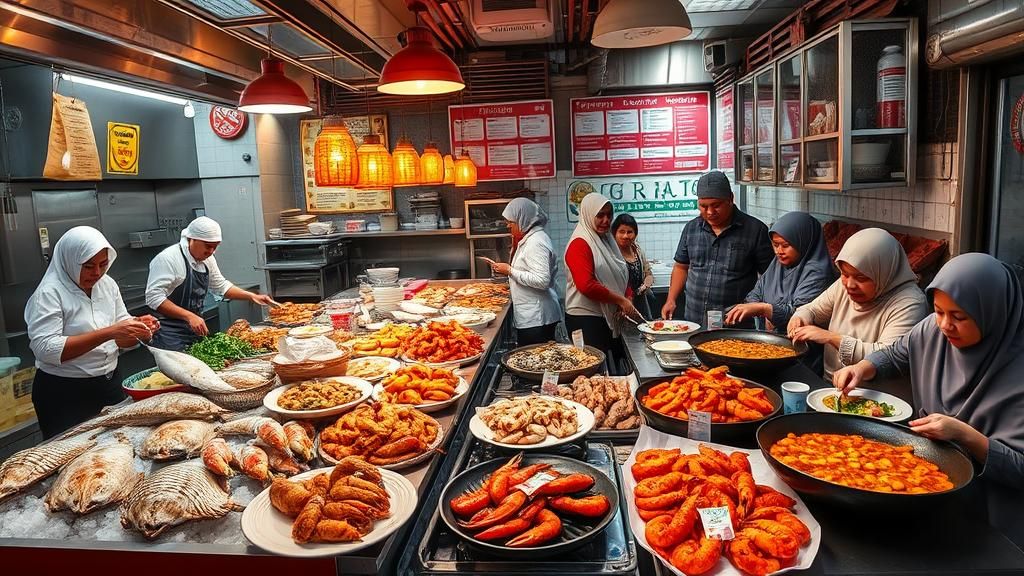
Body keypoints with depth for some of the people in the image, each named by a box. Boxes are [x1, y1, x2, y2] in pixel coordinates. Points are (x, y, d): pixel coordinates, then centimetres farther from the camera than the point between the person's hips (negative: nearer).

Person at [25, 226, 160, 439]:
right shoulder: (49, 293, -14)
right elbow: (46, 349, -25)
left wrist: (138, 325, -13)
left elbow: (122, 331, 10)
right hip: (64, 396, -6)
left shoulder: (107, 284, 4)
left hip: (110, 385, 6)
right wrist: (108, 333, -31)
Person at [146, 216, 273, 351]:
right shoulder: (167, 259, -18)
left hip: (196, 329, 7)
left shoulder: (207, 259, 6)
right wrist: (189, 316, -28)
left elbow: (220, 286, 20)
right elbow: (154, 297, -23)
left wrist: (252, 296, 9)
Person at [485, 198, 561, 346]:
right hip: (531, 316, 10)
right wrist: (507, 270, 9)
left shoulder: (536, 243, -16)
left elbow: (542, 280, -24)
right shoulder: (529, 238, 14)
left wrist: (510, 271, -19)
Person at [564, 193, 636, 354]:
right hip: (585, 320, -8)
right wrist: (621, 301, -15)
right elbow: (587, 285, -21)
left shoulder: (606, 241, 16)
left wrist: (627, 301, -2)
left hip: (609, 318, 8)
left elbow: (621, 278, 17)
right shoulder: (580, 244, -11)